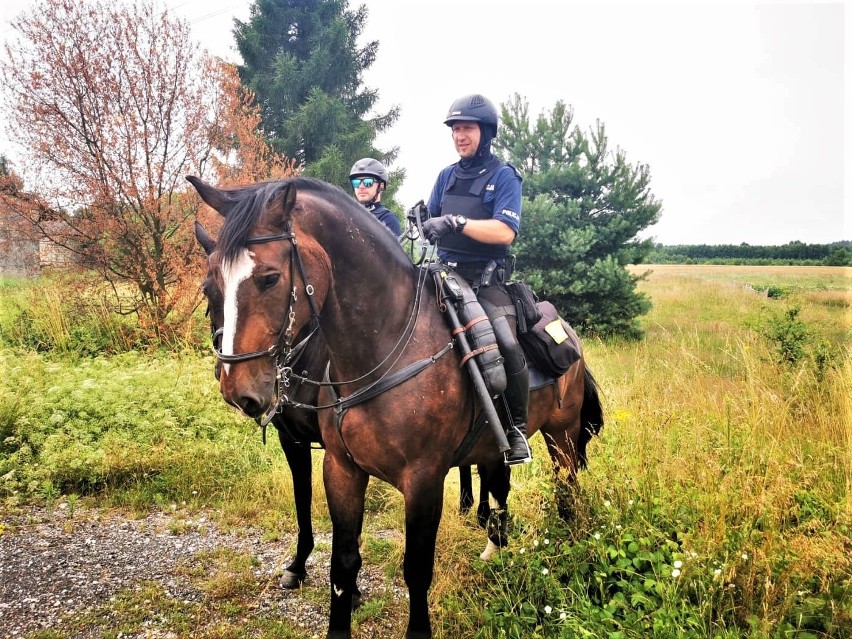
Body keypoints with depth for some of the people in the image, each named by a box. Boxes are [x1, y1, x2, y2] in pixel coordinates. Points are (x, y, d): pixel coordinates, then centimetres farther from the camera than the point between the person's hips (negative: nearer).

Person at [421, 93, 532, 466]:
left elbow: (505, 232, -14)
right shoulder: (446, 176, 16)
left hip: (486, 279, -5)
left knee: (507, 345, -25)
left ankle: (517, 428, -6)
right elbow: (430, 222, 17)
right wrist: (423, 226, -7)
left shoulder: (503, 176, 0)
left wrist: (455, 222, -22)